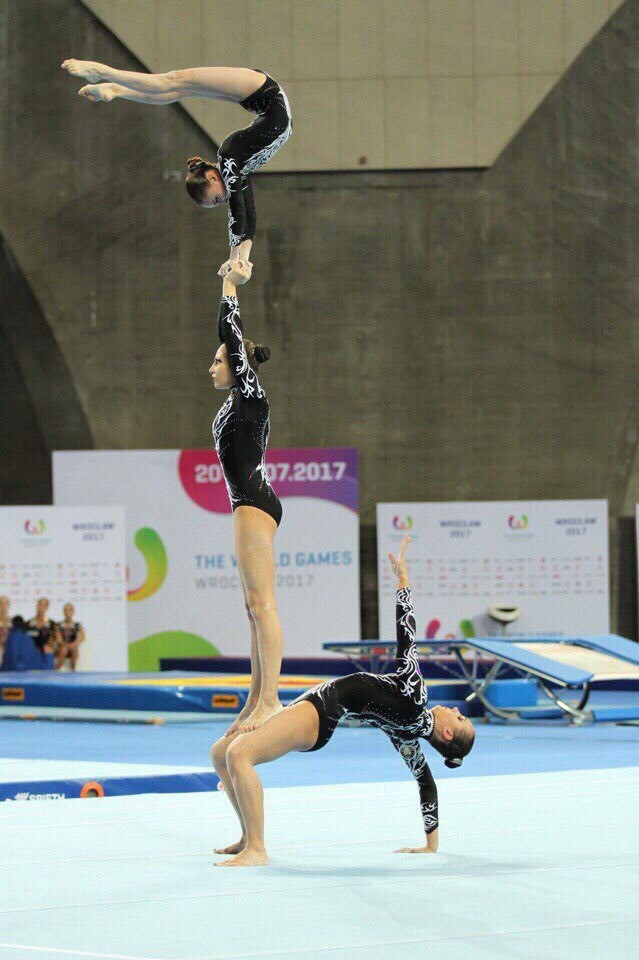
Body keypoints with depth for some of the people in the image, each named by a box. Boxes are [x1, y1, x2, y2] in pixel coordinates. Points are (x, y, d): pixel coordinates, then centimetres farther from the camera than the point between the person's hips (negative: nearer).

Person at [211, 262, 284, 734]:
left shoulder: (251, 395, -7)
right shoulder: (239, 400, 17)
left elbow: (231, 333, -8)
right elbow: (231, 335, 25)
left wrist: (231, 288, 3)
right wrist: (230, 284, 27)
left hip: (255, 503, -10)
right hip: (250, 505, 10)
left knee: (262, 603, -13)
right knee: (255, 606, 9)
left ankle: (270, 699, -18)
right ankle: (257, 702, 10)